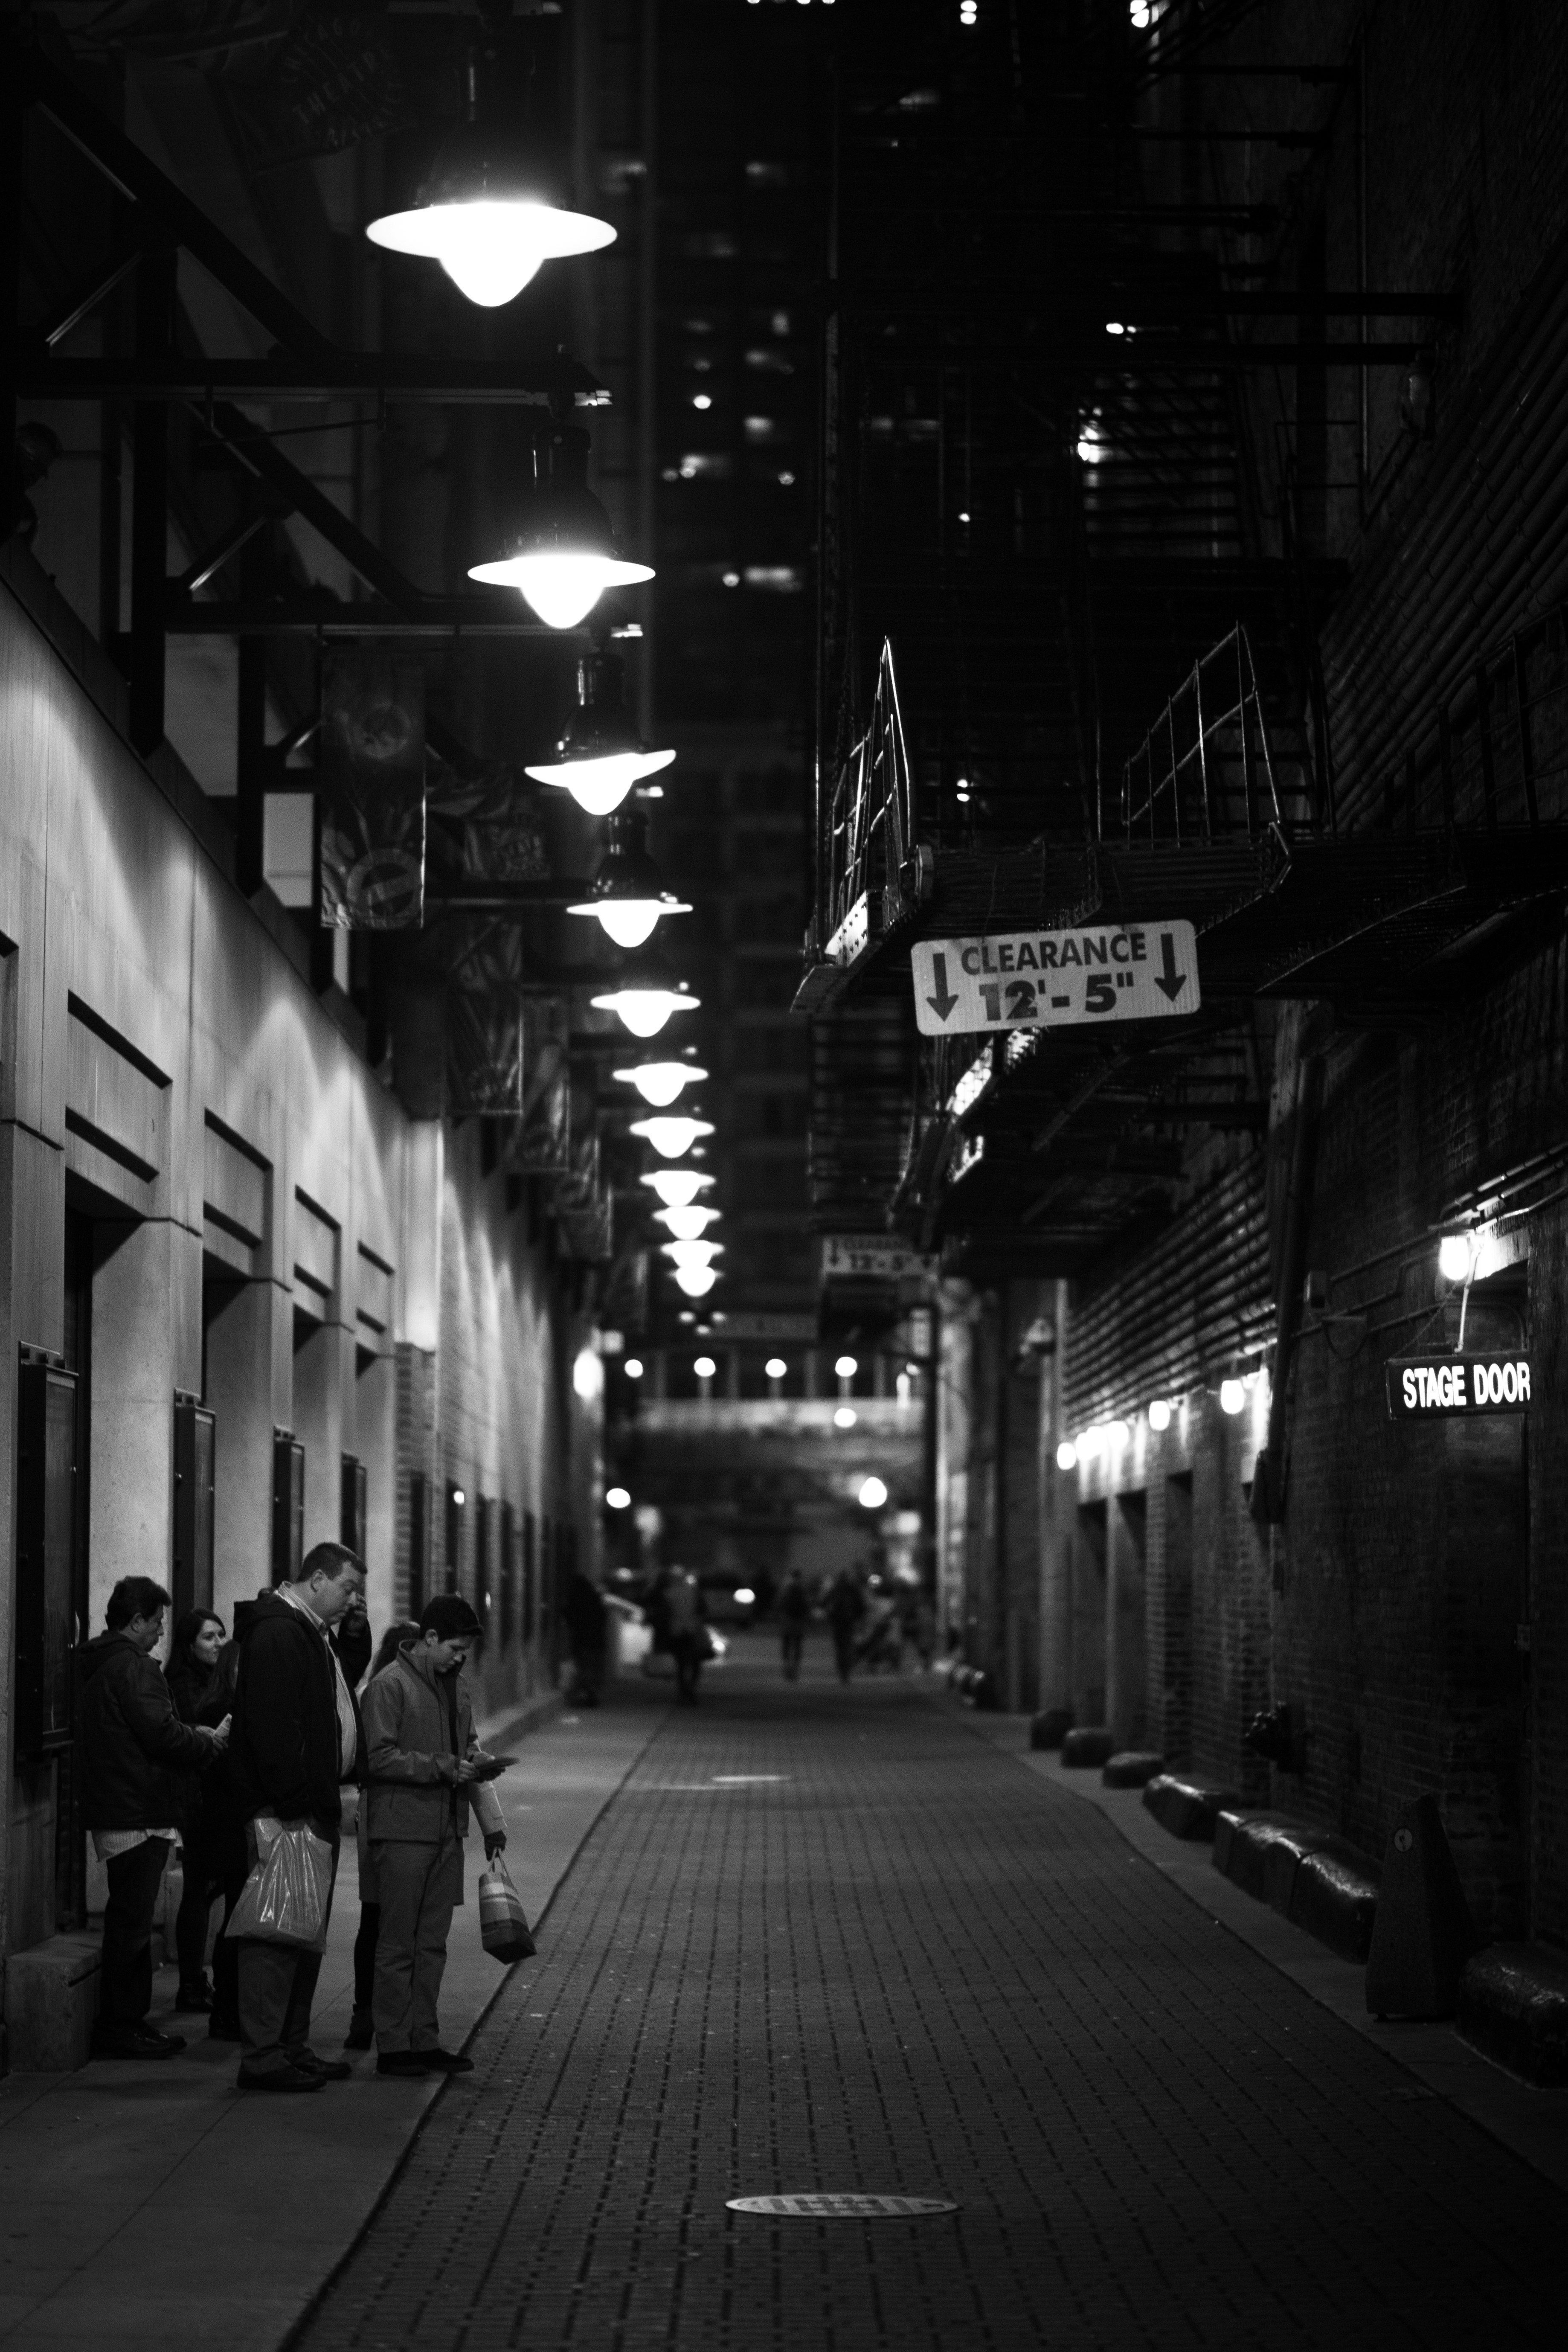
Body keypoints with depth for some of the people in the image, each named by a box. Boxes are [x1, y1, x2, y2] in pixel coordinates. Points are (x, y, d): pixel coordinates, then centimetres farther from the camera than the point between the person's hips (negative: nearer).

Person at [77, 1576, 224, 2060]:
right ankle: (118, 2026, -4)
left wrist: (197, 1735, 13)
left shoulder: (99, 1666, 17)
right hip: (138, 1815, -10)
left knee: (131, 1921, 14)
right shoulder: (133, 1668, -15)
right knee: (131, 1921, -6)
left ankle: (127, 2021, 18)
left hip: (114, 1814, 10)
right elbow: (163, 1734, -20)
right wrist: (209, 1740, -3)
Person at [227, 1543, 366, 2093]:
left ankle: (293, 2047, 20)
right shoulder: (277, 1634, -14)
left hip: (315, 1808, 11)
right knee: (279, 1929, -9)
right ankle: (262, 2057, -8)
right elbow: (274, 1729, -21)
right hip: (285, 1813, -11)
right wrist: (294, 1804, -24)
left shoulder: (312, 1635, 20)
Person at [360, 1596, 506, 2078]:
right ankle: (392, 2046, 1)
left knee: (432, 1944, 10)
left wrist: (475, 1763, 8)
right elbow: (379, 1758, -15)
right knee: (398, 1944, -3)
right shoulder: (389, 1686, -10)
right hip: (402, 1832, -7)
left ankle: (425, 2041, 15)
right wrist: (444, 1768, -18)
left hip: (446, 1830, 7)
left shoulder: (456, 1686, 15)